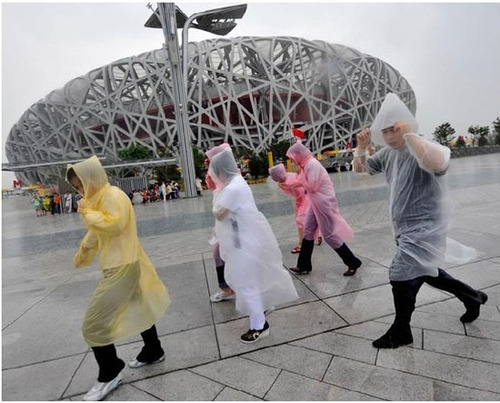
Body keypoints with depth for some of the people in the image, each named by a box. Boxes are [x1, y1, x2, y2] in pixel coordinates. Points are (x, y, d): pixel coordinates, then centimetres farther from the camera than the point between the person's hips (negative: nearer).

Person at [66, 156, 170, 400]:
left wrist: (87, 212, -15)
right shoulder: (99, 197, 13)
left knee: (94, 324, -4)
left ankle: (109, 376, 14)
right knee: (138, 308, 21)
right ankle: (153, 352, 39)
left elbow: (114, 224, -29)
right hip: (119, 265, 10)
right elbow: (96, 232, 24)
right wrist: (82, 253, 32)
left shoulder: (113, 195, -16)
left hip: (122, 267, -10)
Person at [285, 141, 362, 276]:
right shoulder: (306, 164, 9)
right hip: (316, 203, 10)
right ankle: (304, 266, 23)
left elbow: (312, 187, -22)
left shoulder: (312, 164, -19)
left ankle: (353, 263, 15)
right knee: (308, 232, 12)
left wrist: (300, 181, -7)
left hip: (324, 203, -10)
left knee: (329, 235, -2)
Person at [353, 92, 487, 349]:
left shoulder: (424, 149, -21)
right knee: (424, 273, 23)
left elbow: (437, 163, -45)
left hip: (424, 230, -9)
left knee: (401, 277, -5)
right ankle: (472, 297, 48)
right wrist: (361, 147, -7)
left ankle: (400, 332, 18)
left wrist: (409, 134, -37)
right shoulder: (388, 153, 3)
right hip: (406, 230, 9)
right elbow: (360, 168, 12)